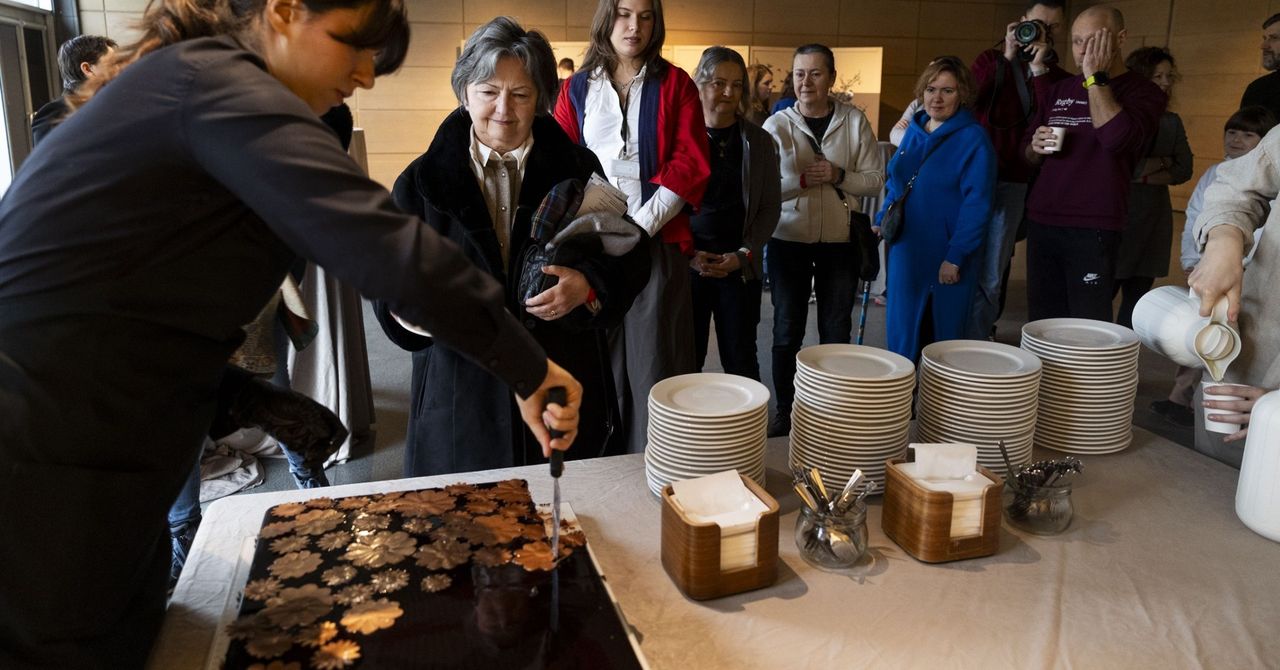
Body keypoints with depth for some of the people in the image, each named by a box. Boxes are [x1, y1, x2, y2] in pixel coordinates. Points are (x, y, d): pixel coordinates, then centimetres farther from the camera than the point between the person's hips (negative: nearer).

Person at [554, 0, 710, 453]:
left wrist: (640, 224, -11)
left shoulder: (675, 84, 7)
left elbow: (690, 164, -2)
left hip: (657, 241, -1)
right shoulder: (577, 88, 12)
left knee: (654, 357, -2)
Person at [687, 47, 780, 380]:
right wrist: (687, 253, -10)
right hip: (686, 265, -1)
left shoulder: (759, 141, 6)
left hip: (740, 268, 1)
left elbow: (770, 206, 6)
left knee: (741, 360, 7)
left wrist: (744, 255, -6)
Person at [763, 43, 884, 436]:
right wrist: (803, 180, -20)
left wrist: (839, 175, -16)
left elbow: (876, 180, 1)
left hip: (840, 241, 1)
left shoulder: (855, 122, 1)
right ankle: (786, 410, 21)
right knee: (787, 331, 7)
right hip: (789, 240, 0)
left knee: (837, 331, 10)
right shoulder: (776, 125, -1)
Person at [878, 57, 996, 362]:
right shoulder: (914, 130, 10)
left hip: (945, 257, -6)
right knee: (901, 336, 10)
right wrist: (882, 221, 9)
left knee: (944, 337, 6)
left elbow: (976, 203, -15)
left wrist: (956, 257, -19)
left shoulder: (973, 139, -10)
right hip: (907, 251, 6)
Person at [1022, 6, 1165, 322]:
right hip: (1041, 222, 5)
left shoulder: (1142, 91, -1)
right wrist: (1036, 146, -2)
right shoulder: (1058, 90, 15)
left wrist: (1095, 78, -12)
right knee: (1041, 323, 6)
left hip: (1093, 229, -5)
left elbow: (1116, 137, -21)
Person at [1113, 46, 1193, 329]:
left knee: (1137, 298, 7)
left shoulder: (1172, 121, 14)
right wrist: (1161, 162, -1)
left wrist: (1144, 175, -9)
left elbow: (1184, 170, 7)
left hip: (1153, 220, 6)